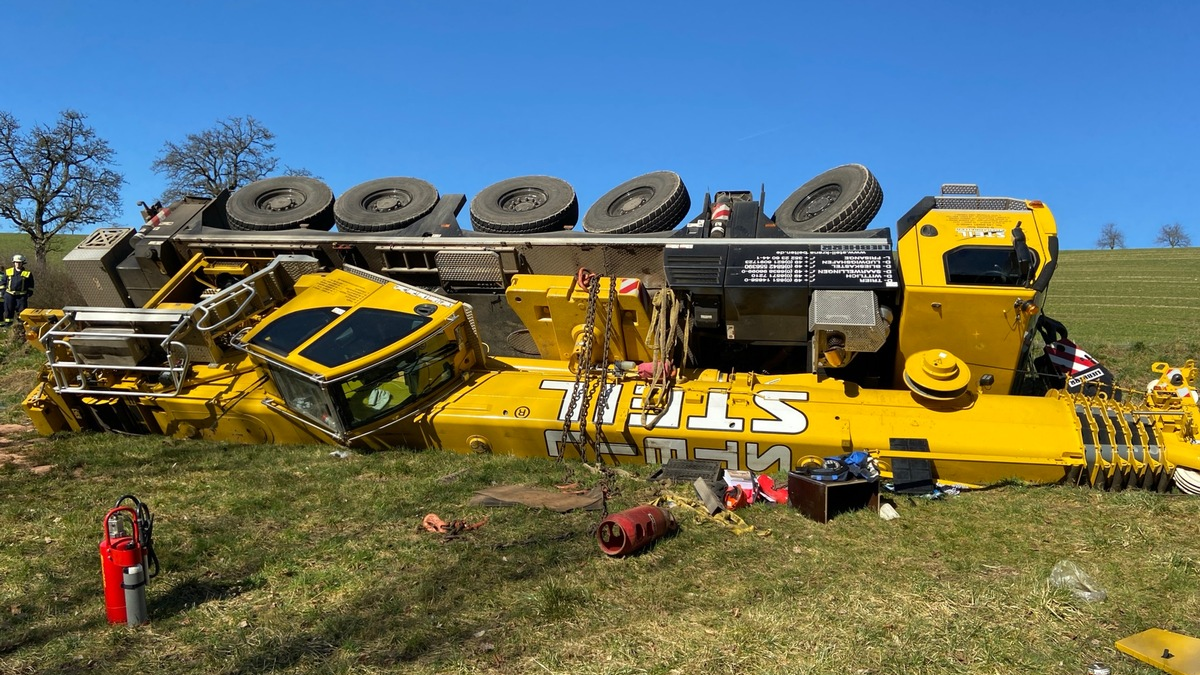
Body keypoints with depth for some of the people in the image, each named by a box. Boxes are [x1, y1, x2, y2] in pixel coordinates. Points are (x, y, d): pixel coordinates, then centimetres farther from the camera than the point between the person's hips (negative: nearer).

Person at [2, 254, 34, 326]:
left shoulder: (27, 273, 4)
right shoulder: (8, 272, 8)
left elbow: (30, 286, 8)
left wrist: (29, 294, 1)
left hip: (21, 296, -2)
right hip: (9, 295, 2)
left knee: (21, 311, -2)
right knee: (8, 310, 6)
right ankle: (7, 324, 13)